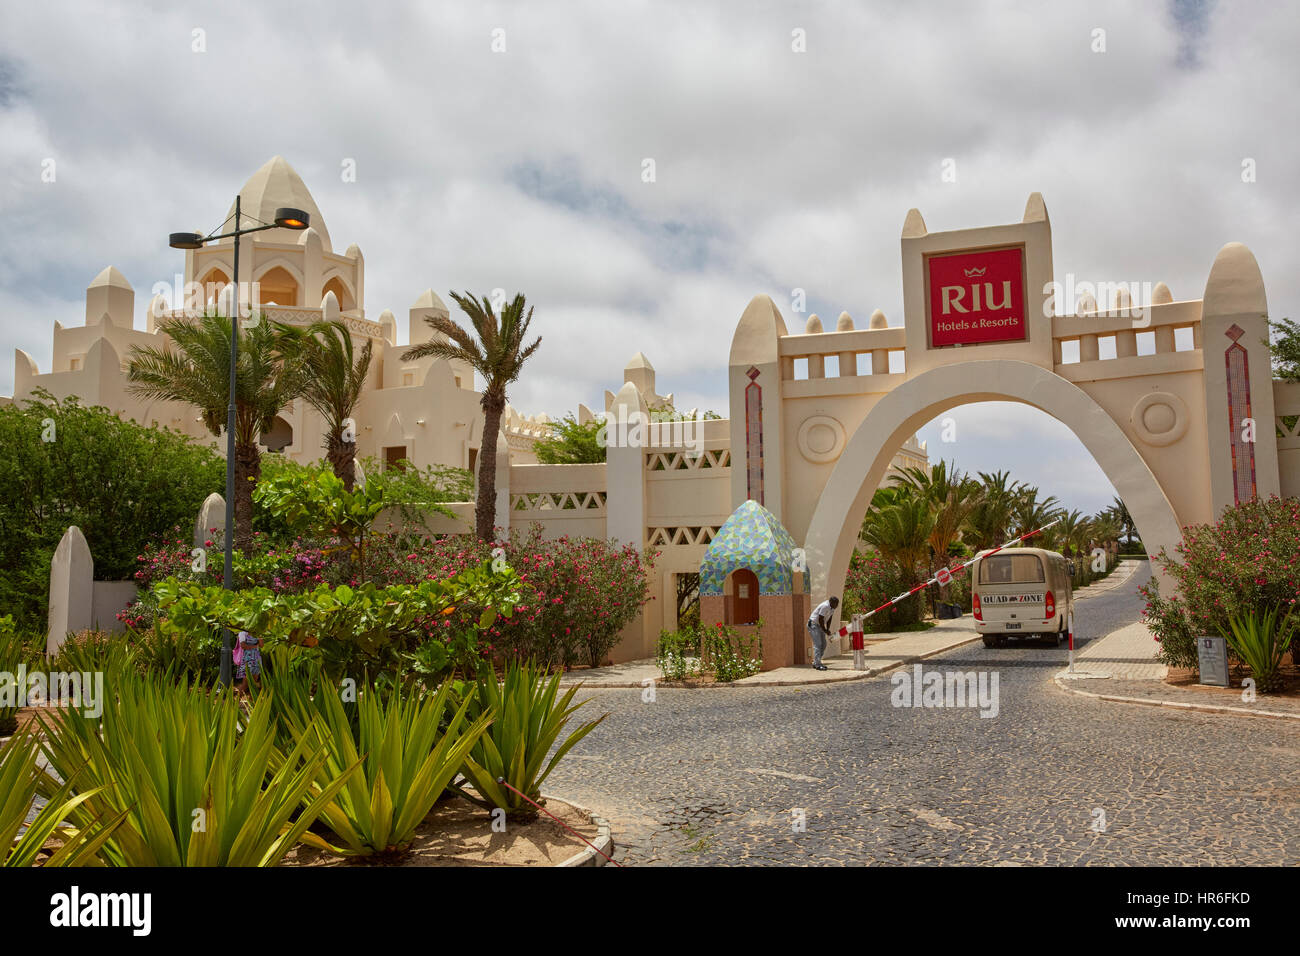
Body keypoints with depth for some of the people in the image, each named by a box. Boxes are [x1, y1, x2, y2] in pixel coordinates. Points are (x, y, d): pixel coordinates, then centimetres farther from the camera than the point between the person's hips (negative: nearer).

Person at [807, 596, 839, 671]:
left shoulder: (832, 607, 1)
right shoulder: (825, 606, -27)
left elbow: (829, 619, 7)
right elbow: (820, 619, -25)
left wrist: (828, 629, -2)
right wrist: (825, 630, -16)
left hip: (819, 625, 10)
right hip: (813, 624, -9)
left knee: (823, 644, 8)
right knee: (817, 644, -15)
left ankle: (815, 663, 14)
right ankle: (818, 665, -15)